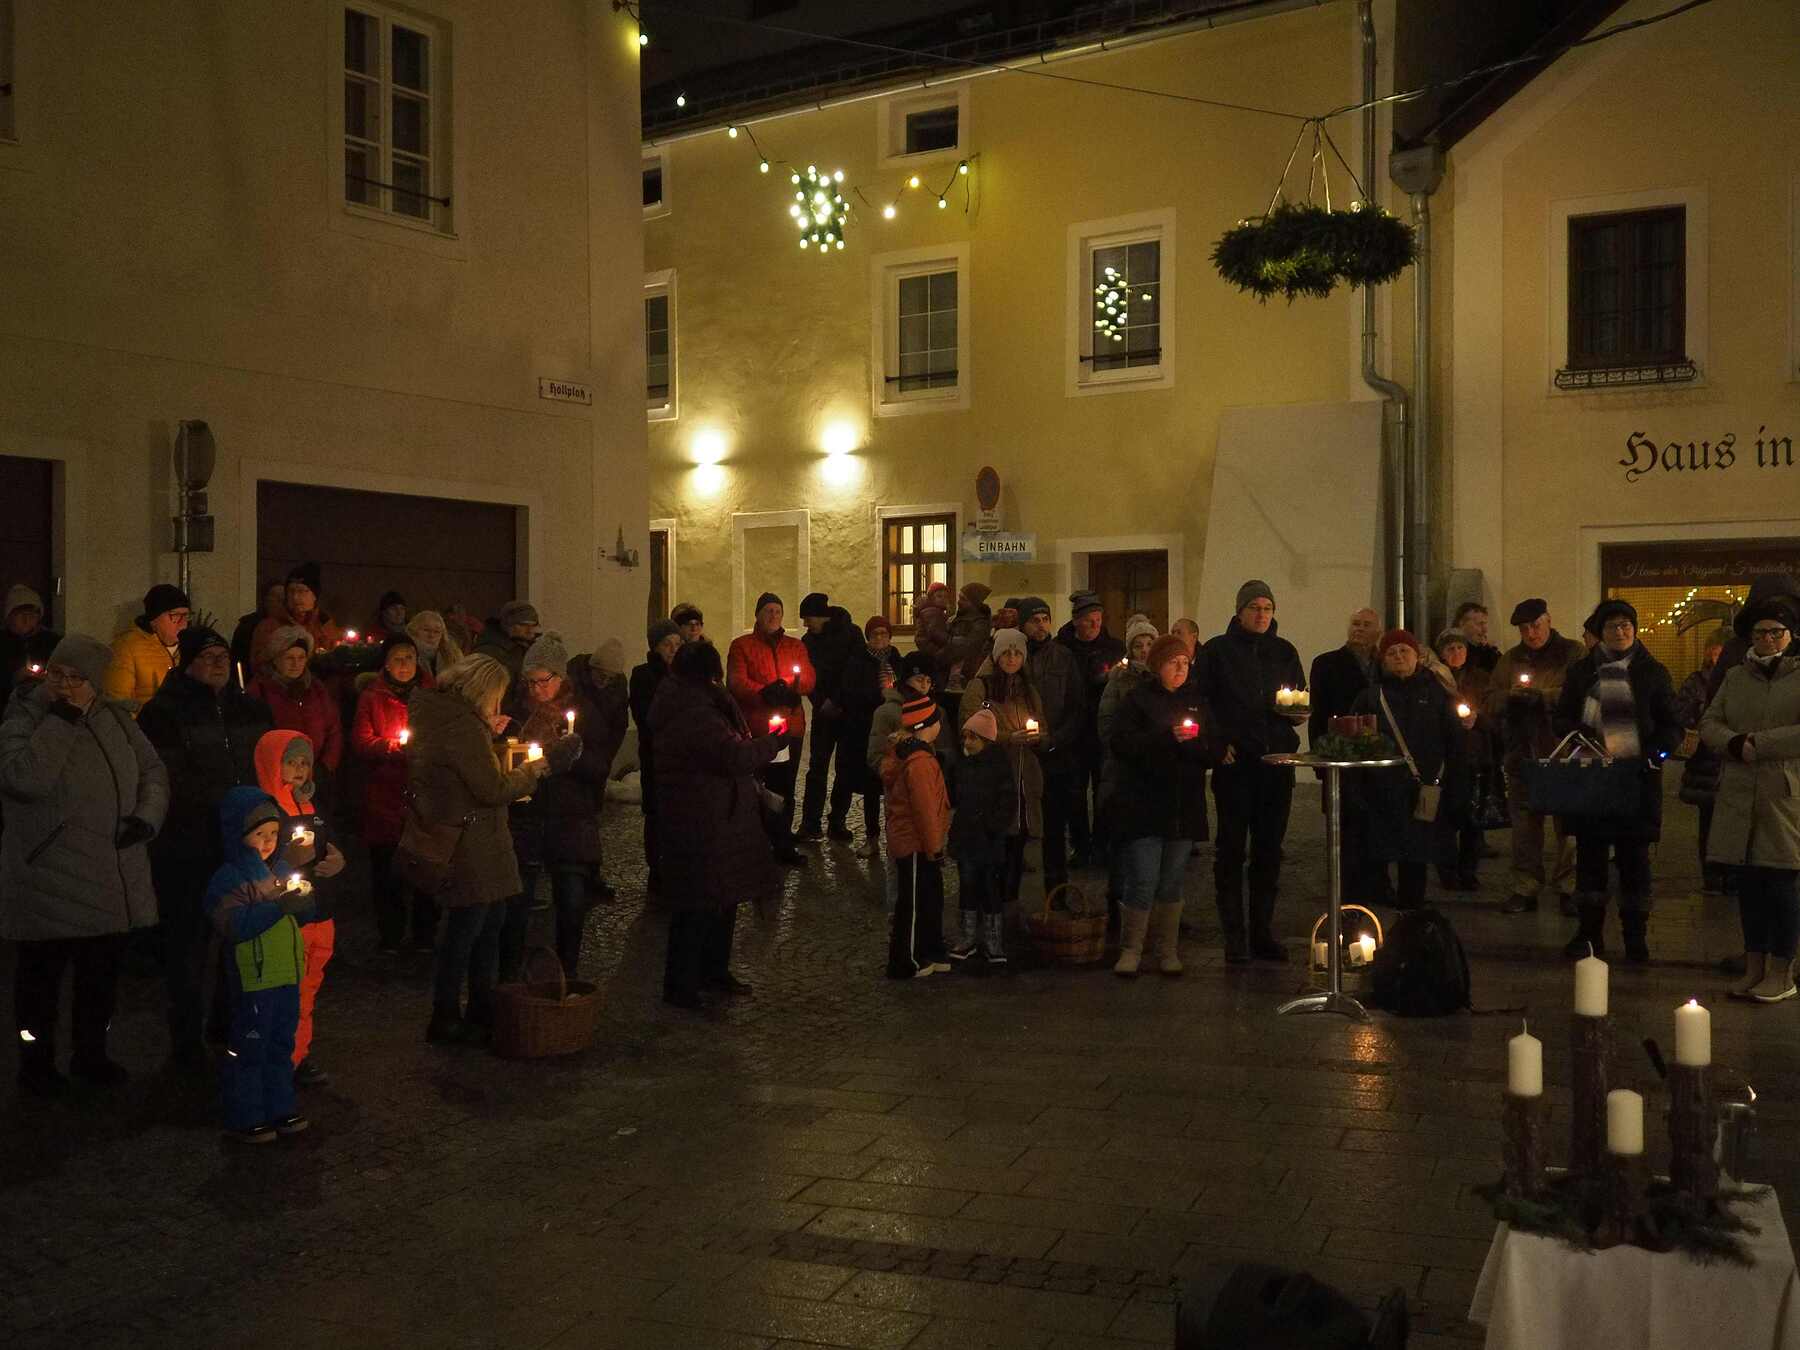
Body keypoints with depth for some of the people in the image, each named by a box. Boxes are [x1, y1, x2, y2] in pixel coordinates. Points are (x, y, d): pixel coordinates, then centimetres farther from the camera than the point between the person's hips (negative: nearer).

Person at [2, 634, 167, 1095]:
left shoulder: (115, 718, 8)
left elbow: (152, 771, 14)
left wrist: (147, 816, -3)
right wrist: (60, 720, -22)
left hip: (112, 879, 5)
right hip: (49, 880, -5)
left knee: (103, 970, 15)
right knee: (42, 972, 8)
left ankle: (91, 1053, 32)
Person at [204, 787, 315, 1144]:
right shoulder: (228, 879, -12)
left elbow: (300, 915, 17)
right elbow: (232, 925, -25)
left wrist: (303, 899, -5)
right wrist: (278, 906, -29)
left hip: (287, 976, 8)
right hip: (253, 980, -7)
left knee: (281, 1046, 17)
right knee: (248, 1049, 1)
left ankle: (278, 1108, 29)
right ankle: (243, 1119, 12)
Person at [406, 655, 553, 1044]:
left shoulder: (441, 716, 11)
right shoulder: (462, 727, -20)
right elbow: (493, 789, -20)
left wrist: (489, 734, 15)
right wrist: (533, 771, -7)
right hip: (470, 848, -11)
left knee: (489, 925, 18)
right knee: (464, 931, 0)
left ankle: (483, 1013, 28)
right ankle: (446, 1020, 12)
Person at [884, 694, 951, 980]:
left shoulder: (901, 753, 8)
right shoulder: (919, 761, -25)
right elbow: (924, 808, -25)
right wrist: (934, 846, -16)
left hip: (906, 839, 10)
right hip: (916, 845, -10)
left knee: (930, 898, 20)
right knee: (913, 903, 1)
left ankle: (932, 954, 33)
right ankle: (905, 964, 12)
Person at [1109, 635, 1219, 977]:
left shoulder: (1197, 701, 14)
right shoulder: (1138, 699, 1)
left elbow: (1215, 751, 10)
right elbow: (1121, 743, -12)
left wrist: (1194, 741, -12)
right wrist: (1166, 737, -20)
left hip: (1185, 808, 4)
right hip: (1143, 805, -4)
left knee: (1172, 883, 9)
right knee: (1143, 881, -8)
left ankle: (1167, 950, 19)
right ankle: (1131, 949, 5)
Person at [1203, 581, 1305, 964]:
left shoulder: (1284, 651, 14)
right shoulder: (1217, 650, 3)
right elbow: (1203, 702, -1)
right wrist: (1219, 743, -12)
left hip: (1276, 759, 4)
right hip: (1234, 761, -3)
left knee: (1269, 847, 6)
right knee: (1232, 847, -2)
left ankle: (1263, 932, 14)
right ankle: (1234, 935, 3)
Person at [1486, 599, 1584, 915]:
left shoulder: (1573, 654, 3)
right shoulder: (1510, 660, 16)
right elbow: (1490, 705, 12)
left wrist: (1543, 695, -17)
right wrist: (1510, 695, -8)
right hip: (1523, 755, 4)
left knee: (1568, 824, -3)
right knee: (1525, 825, 6)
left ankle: (1569, 888, 5)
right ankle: (1525, 889, 11)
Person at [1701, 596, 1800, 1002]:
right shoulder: (1736, 678, 15)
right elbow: (1709, 725, 9)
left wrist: (1756, 743, -14)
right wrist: (1735, 744, -10)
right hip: (1738, 797, 5)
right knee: (1748, 884, 8)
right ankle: (1754, 969, 18)